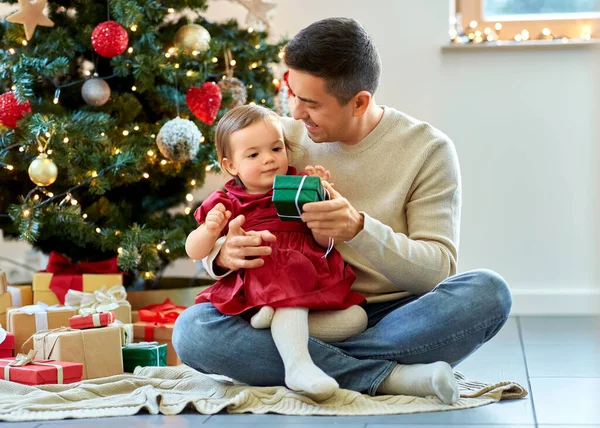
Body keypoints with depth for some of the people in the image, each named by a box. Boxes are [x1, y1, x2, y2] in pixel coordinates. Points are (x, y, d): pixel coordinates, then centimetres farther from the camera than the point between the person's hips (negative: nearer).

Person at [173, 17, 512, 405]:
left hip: (391, 320, -2)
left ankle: (313, 364, -25)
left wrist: (360, 229, -29)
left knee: (488, 292, -30)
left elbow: (438, 268, -10)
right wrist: (223, 255, -19)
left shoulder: (428, 149, -3)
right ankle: (391, 377, -29)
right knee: (191, 330, -26)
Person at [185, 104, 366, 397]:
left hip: (310, 282, 4)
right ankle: (298, 367, -46)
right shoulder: (227, 204, 9)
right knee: (288, 292, -37)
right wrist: (210, 230, -15)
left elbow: (324, 241, 6)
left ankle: (283, 320, -14)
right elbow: (194, 252, 7)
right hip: (257, 282, -4)